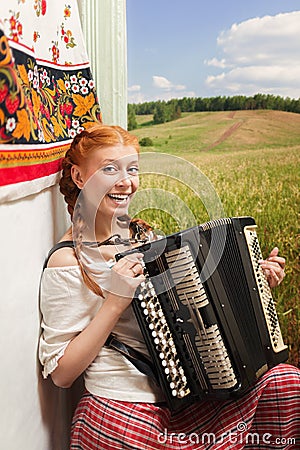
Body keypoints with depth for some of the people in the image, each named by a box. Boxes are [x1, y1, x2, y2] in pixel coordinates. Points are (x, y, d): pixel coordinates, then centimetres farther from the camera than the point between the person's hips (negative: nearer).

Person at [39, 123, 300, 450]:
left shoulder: (143, 236, 7)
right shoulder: (69, 261, -13)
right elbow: (60, 374, -12)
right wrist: (114, 301, -22)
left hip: (181, 400, 7)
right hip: (124, 419, -7)